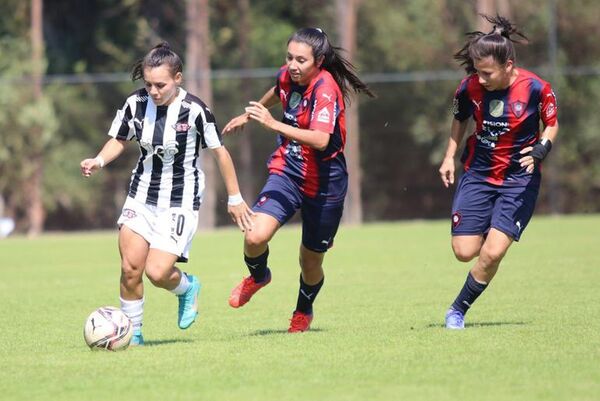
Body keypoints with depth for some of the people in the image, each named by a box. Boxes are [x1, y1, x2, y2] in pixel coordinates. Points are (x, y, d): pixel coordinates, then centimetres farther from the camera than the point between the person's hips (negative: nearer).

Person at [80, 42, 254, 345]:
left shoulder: (194, 110, -17)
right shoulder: (135, 103, -5)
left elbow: (219, 151, -7)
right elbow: (119, 140, 11)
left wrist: (234, 198, -1)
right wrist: (98, 161, -10)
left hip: (180, 203, -4)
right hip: (142, 197, 4)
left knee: (157, 272, -14)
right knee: (130, 268, -7)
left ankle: (188, 288, 21)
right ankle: (132, 333, 11)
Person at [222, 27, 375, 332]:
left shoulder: (325, 89, -24)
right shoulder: (287, 76, -4)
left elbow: (321, 140, -39)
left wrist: (274, 124, -44)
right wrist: (248, 116, 38)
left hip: (323, 184, -4)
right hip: (287, 172, 4)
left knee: (310, 262, 11)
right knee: (255, 237, -20)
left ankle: (303, 311, 43)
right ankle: (257, 277, 15)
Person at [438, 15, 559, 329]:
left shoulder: (535, 88, -17)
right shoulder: (470, 87, -10)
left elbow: (552, 125, -1)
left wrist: (540, 150, -20)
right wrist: (449, 156, 4)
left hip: (519, 177, -3)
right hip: (478, 173, 3)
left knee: (492, 253, -15)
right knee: (464, 252, -4)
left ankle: (458, 310, 7)